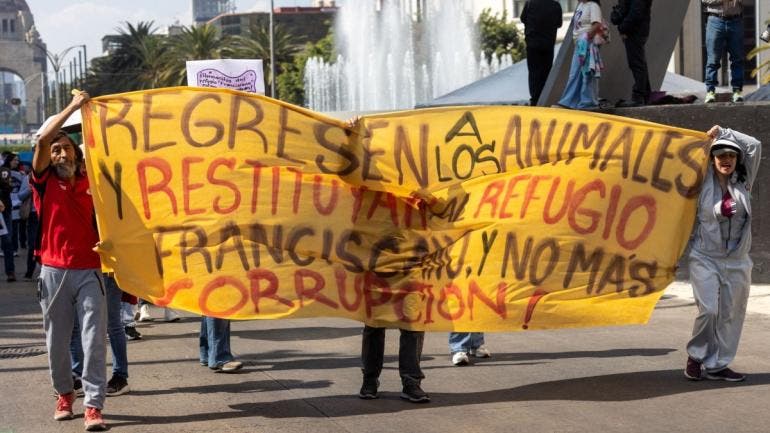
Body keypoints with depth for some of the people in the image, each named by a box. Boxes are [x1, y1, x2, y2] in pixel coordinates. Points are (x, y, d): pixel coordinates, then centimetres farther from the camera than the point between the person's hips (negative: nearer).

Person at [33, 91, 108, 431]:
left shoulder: (91, 185, 8)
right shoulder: (44, 181, 2)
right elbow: (42, 140, -12)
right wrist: (72, 107, -11)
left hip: (89, 271, 1)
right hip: (53, 272, 0)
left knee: (94, 339, -6)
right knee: (57, 340, 7)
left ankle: (94, 405, -6)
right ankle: (64, 394, 26)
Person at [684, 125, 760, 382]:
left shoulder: (742, 182, 5)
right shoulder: (703, 183, 0)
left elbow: (754, 146, 1)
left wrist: (723, 133, 2)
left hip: (737, 262, 3)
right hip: (705, 258, -3)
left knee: (731, 314, 3)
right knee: (708, 310, -13)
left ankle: (717, 365, 14)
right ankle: (696, 355, 10)